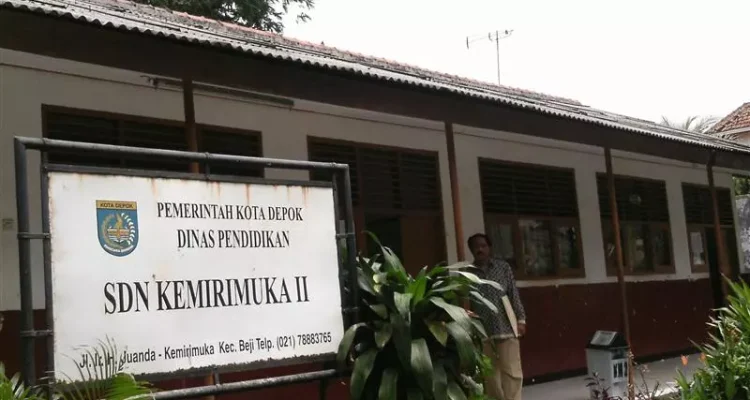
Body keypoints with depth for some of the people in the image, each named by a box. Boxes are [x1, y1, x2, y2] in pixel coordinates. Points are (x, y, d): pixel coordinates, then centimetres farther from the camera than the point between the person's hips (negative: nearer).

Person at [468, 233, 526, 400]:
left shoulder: (503, 267, 5)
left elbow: (514, 295, 6)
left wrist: (521, 319, 1)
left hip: (506, 326, 0)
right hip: (482, 330, 0)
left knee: (512, 371, -4)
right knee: (490, 374, 7)